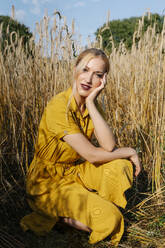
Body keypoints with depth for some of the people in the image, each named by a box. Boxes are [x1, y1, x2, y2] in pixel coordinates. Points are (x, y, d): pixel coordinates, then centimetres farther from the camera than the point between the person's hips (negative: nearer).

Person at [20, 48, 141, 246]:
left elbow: (109, 146, -19)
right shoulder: (58, 106, -25)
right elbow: (91, 155, -26)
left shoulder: (92, 105, -3)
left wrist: (90, 103, -24)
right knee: (109, 218, -18)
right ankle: (56, 216, 4)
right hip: (47, 182, -6)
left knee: (120, 165, -12)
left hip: (74, 171, 7)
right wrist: (129, 151, -13)